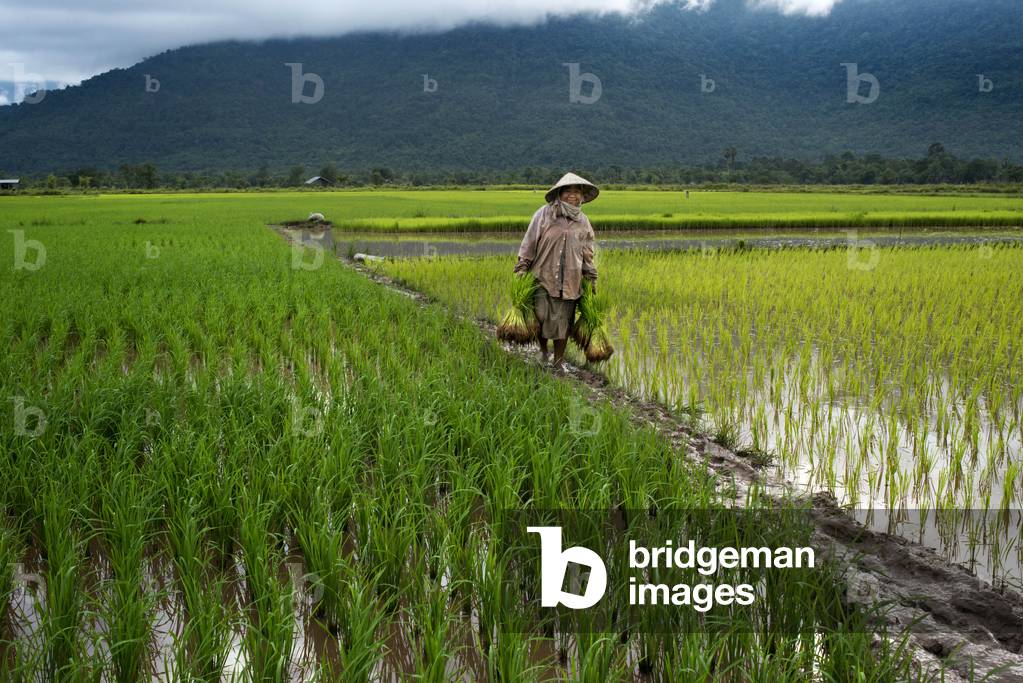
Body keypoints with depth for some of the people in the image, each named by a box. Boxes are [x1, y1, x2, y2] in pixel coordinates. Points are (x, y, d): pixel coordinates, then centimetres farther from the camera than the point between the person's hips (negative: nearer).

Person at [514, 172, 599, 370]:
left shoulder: (582, 221, 8)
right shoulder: (544, 214, -3)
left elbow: (588, 253, 16)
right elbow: (529, 242, 1)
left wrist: (592, 278, 15)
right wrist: (522, 267, -3)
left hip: (570, 281, 3)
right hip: (544, 276, -2)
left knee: (563, 321, 6)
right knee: (541, 316, -4)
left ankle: (559, 360, 21)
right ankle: (543, 348, 26)